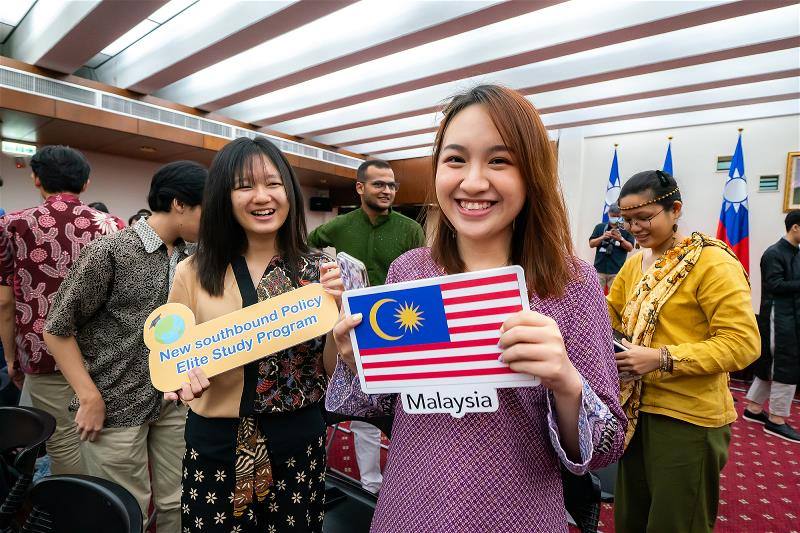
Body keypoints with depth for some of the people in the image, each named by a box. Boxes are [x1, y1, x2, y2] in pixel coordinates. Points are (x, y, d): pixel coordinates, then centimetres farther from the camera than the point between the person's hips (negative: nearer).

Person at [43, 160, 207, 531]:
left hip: (175, 403, 5)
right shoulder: (110, 253, -15)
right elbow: (57, 329, -8)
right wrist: (90, 396, -10)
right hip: (118, 408, -5)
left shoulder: (193, 257, 3)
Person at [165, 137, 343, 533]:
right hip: (215, 446, 1)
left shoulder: (318, 269, -6)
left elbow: (333, 371, -4)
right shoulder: (194, 272, -6)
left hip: (297, 444, 0)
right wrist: (183, 375, -18)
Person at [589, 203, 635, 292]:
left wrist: (621, 239, -15)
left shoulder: (626, 229, 6)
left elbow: (630, 248, 3)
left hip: (617, 270, -1)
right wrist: (602, 237, -12)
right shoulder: (600, 227, 8)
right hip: (600, 269, 1)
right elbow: (591, 244, 6)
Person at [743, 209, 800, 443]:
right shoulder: (774, 253, -12)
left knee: (771, 365, 14)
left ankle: (753, 408, 25)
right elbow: (775, 285, -19)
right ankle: (777, 420, 8)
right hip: (779, 318, -8)